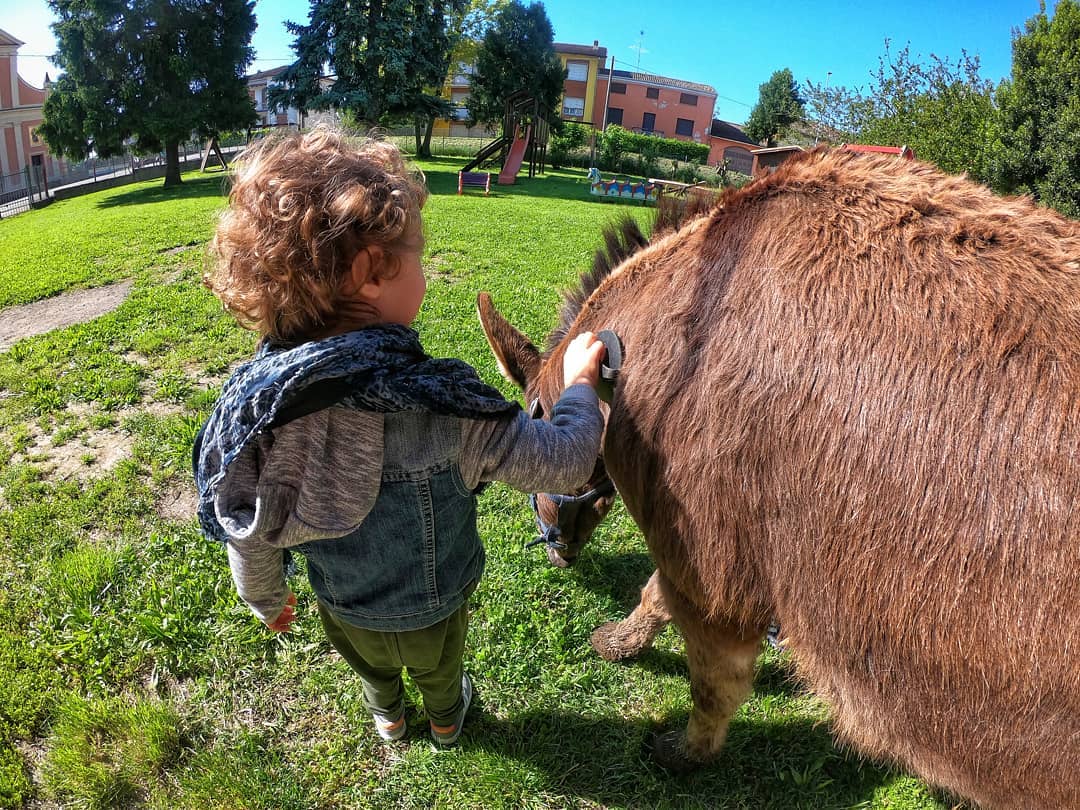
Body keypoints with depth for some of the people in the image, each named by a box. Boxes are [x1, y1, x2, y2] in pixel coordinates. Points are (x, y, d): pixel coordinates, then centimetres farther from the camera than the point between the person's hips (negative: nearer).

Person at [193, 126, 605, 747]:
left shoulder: (251, 401, -26)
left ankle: (388, 718, 68)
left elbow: (246, 532, -13)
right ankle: (446, 719, 65)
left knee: (370, 666, 37)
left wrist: (267, 598, 8)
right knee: (439, 670, 34)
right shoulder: (444, 404, -39)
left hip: (344, 611, 3)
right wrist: (579, 383, -10)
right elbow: (565, 463, -28)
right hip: (437, 610, -2)